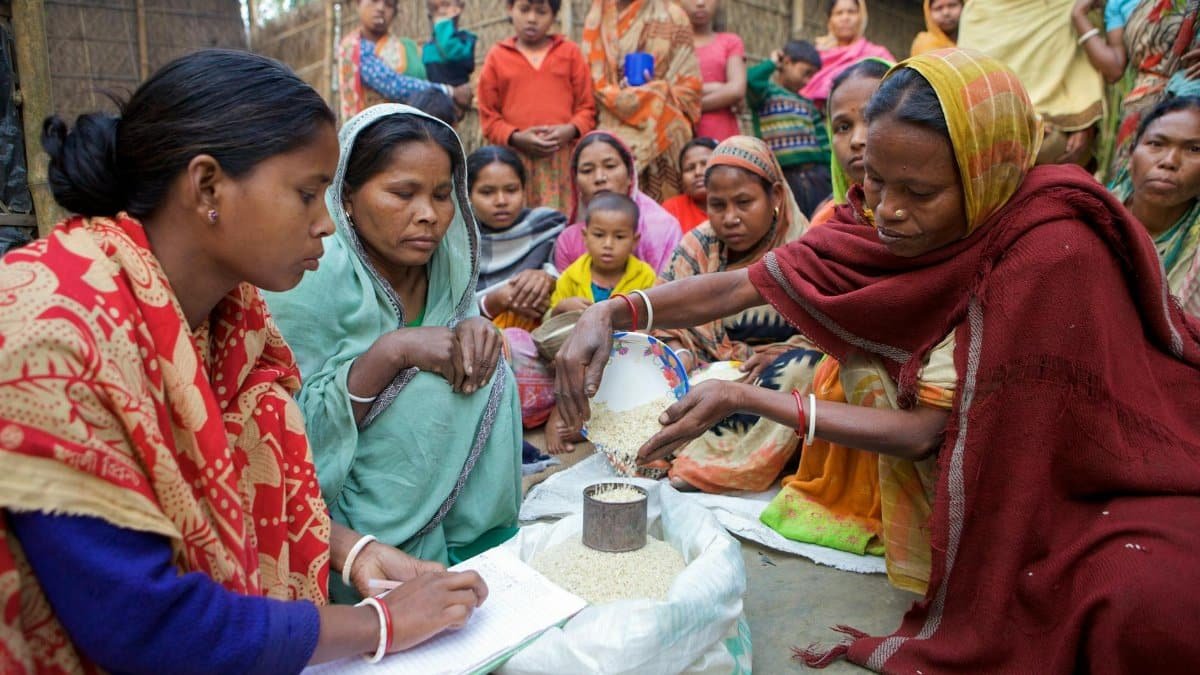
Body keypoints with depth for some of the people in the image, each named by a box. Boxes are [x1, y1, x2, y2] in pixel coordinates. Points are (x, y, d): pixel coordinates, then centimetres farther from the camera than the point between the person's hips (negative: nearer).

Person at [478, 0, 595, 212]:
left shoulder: (570, 52, 10)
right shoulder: (497, 55, 9)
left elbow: (587, 106, 9)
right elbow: (489, 116, 7)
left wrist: (571, 129, -11)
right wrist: (515, 137, -10)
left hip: (564, 159, 0)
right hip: (515, 159, 0)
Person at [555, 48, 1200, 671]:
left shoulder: (1051, 255, -31)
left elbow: (927, 434, -26)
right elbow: (740, 286, -12)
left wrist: (741, 398, -28)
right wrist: (612, 312, -27)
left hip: (1126, 480, -6)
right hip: (1012, 475, 6)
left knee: (1142, 606, -34)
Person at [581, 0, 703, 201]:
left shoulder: (671, 17, 9)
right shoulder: (598, 16, 16)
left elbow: (688, 87, 4)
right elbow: (592, 81, 9)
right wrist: (620, 97, -7)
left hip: (659, 136, -2)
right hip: (609, 133, 2)